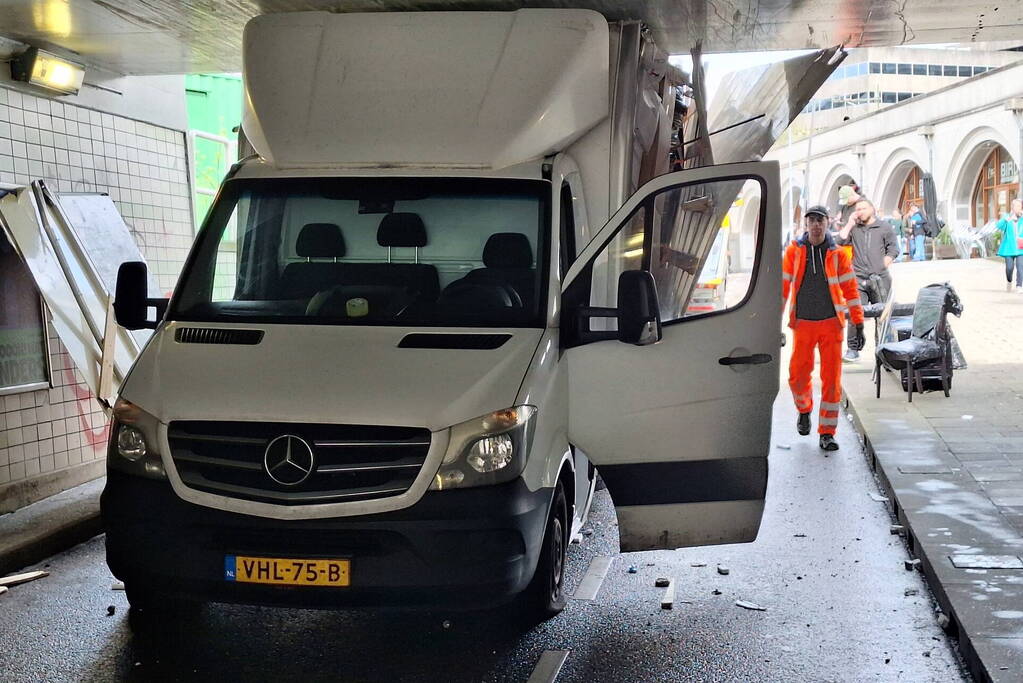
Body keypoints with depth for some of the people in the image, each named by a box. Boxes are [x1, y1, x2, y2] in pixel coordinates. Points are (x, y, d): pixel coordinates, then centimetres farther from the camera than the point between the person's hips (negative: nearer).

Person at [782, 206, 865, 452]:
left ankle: (827, 433, 4)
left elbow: (850, 290, 3)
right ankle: (804, 410, 38)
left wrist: (858, 325, 0)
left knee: (832, 378, -3)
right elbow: (782, 286, 4)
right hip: (802, 323, 1)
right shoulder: (794, 251, 1)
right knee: (798, 375, 6)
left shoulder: (837, 254, 0)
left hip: (831, 323, -1)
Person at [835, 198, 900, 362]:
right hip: (858, 279, 1)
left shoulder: (884, 227, 9)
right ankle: (853, 350, -6)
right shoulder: (854, 228, 13)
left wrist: (882, 267, -7)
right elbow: (840, 241, -1)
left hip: (880, 279, -1)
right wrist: (850, 223, 0)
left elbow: (893, 249, 7)